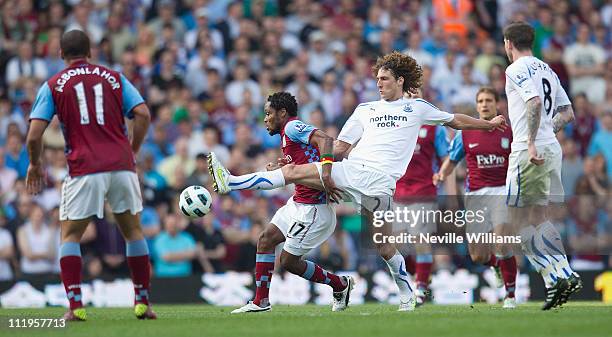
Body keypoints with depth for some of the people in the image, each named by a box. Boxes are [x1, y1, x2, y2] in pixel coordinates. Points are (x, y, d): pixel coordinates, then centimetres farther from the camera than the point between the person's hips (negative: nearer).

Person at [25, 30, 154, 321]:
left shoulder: (53, 85, 9)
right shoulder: (114, 78, 14)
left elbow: (34, 134, 1)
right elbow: (143, 115, 2)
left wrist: (35, 164, 17)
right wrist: (131, 151, 14)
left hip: (84, 168, -2)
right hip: (121, 164, 2)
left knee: (70, 234, 9)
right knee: (133, 230, 16)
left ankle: (75, 305, -6)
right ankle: (142, 302, 14)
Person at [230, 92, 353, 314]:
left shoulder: (293, 127, -13)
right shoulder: (287, 134, 18)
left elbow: (325, 139, -29)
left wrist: (326, 171, -42)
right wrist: (280, 169, 9)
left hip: (312, 208, -10)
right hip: (297, 203, 10)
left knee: (288, 261, -4)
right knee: (266, 239, 7)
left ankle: (340, 284, 12)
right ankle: (260, 302, 11)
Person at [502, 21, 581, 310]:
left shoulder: (516, 69, -7)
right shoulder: (547, 70, 18)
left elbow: (535, 102, -23)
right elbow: (568, 114, 19)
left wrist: (531, 143, -24)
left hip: (530, 152, -8)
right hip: (552, 149, 8)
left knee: (519, 219, -3)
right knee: (538, 217, 13)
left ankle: (556, 277, -13)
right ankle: (563, 274, 3)